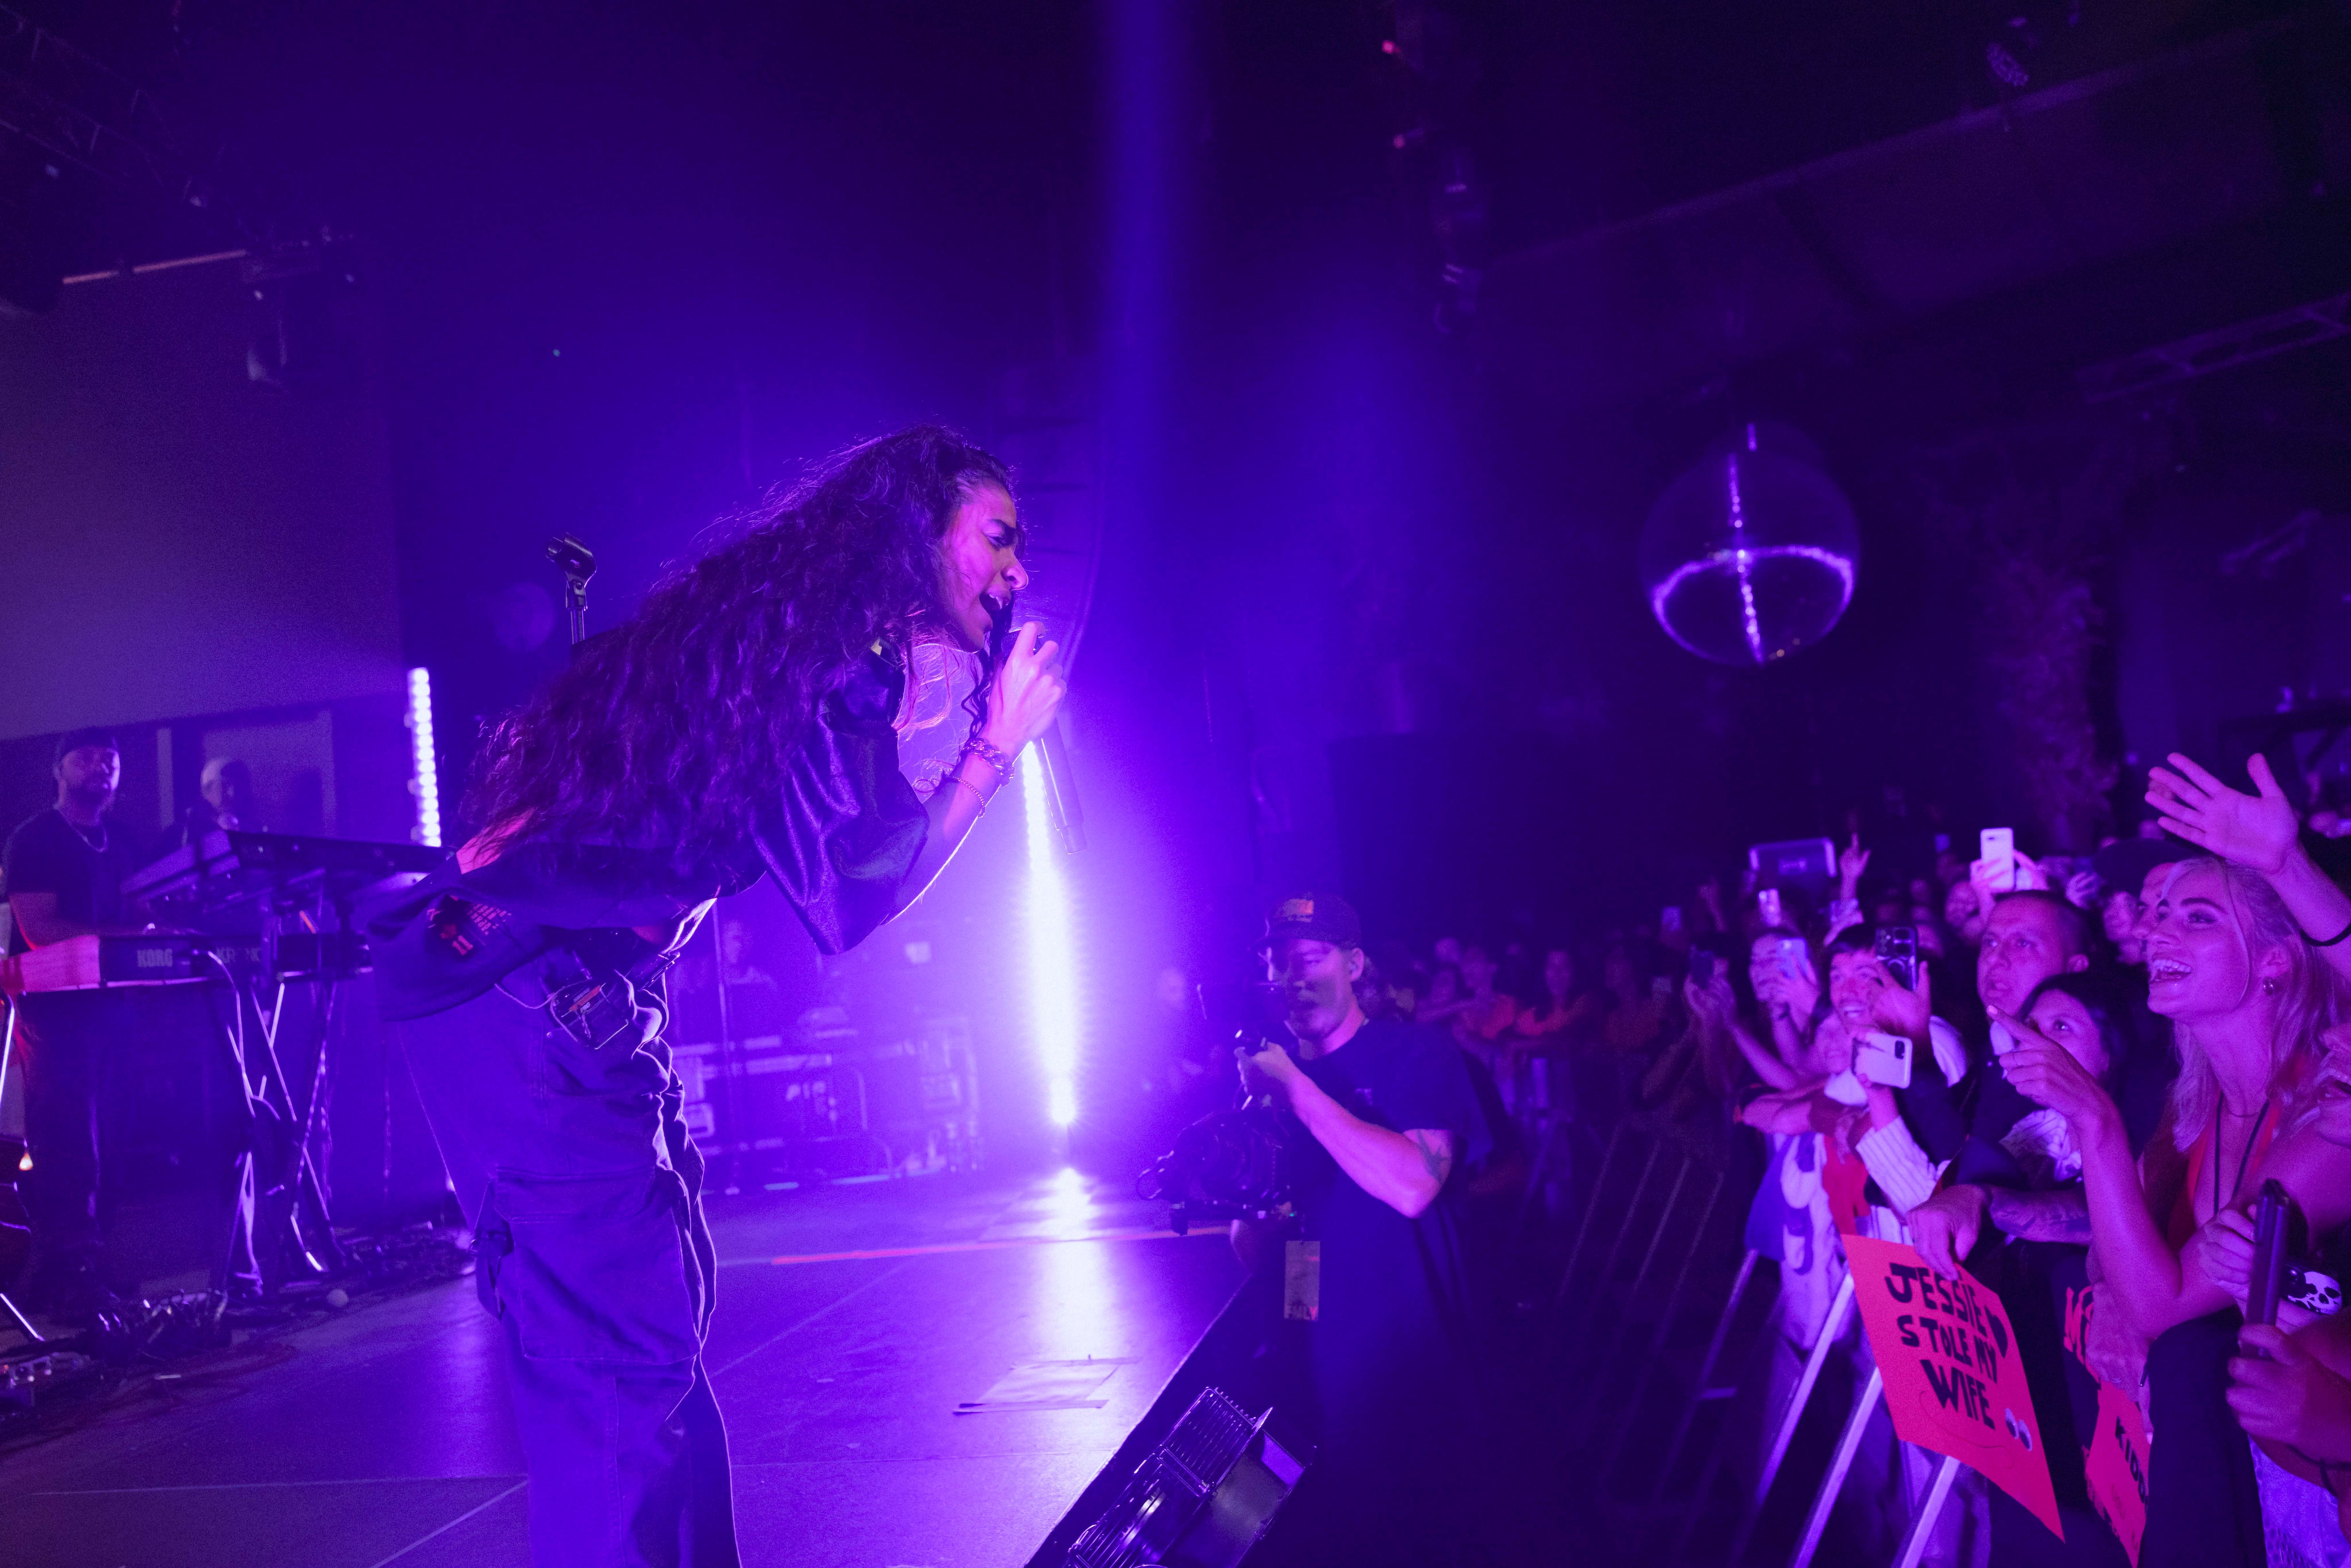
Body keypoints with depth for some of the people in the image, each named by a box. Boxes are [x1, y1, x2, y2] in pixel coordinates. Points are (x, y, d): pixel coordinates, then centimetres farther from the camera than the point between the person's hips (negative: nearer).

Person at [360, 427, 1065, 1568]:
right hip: (527, 998, -10)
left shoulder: (805, 637, 16)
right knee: (622, 1348, -7)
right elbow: (857, 904, -13)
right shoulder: (813, 644, -13)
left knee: (661, 1306, 17)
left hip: (575, 995, 10)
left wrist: (902, 729, 25)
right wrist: (994, 748, -8)